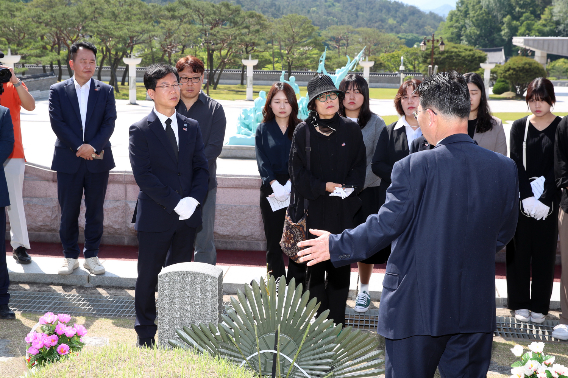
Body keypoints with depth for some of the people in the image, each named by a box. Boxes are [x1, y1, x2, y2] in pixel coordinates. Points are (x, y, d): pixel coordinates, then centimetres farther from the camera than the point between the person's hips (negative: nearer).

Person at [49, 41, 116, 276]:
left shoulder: (106, 91, 7)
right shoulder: (57, 91, 4)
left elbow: (109, 123, -2)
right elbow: (57, 123, -5)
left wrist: (93, 146, -17)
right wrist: (79, 147, -16)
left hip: (98, 160, 1)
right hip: (68, 162, -1)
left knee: (95, 211, 6)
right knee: (68, 212, 4)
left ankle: (92, 256, 17)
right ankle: (70, 257, 17)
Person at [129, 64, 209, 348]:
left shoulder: (191, 127, 9)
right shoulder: (141, 130, -5)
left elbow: (201, 167, 7)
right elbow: (143, 175, -12)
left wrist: (193, 199, -10)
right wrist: (175, 203, -17)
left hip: (187, 217, 4)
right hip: (155, 217, -4)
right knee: (148, 277, 6)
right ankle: (146, 336, 18)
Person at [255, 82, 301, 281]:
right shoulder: (263, 130, 9)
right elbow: (262, 161, 0)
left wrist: (289, 185, -16)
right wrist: (275, 185, -15)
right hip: (271, 191, 1)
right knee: (273, 241, 4)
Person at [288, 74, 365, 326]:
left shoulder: (351, 129, 6)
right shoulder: (303, 131, 1)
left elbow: (359, 165, 8)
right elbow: (297, 171, -1)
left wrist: (349, 186, -11)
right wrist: (323, 186, -12)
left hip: (343, 209, 1)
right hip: (313, 208, -1)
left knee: (340, 265, 2)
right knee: (314, 265, 0)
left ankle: (337, 322, 11)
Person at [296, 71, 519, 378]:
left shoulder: (413, 167, -16)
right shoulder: (505, 168, -2)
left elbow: (386, 226, -14)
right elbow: (503, 234, 10)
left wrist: (335, 246, 1)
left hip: (417, 307, -4)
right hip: (476, 311, 4)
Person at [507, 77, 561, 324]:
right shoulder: (519, 127, 5)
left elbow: (558, 167, -6)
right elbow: (516, 164, -2)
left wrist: (544, 199, -15)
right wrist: (526, 197, -13)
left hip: (548, 202, -1)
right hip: (520, 199, 1)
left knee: (544, 251, 4)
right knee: (519, 250, 3)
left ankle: (540, 306, 13)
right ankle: (520, 303, 15)